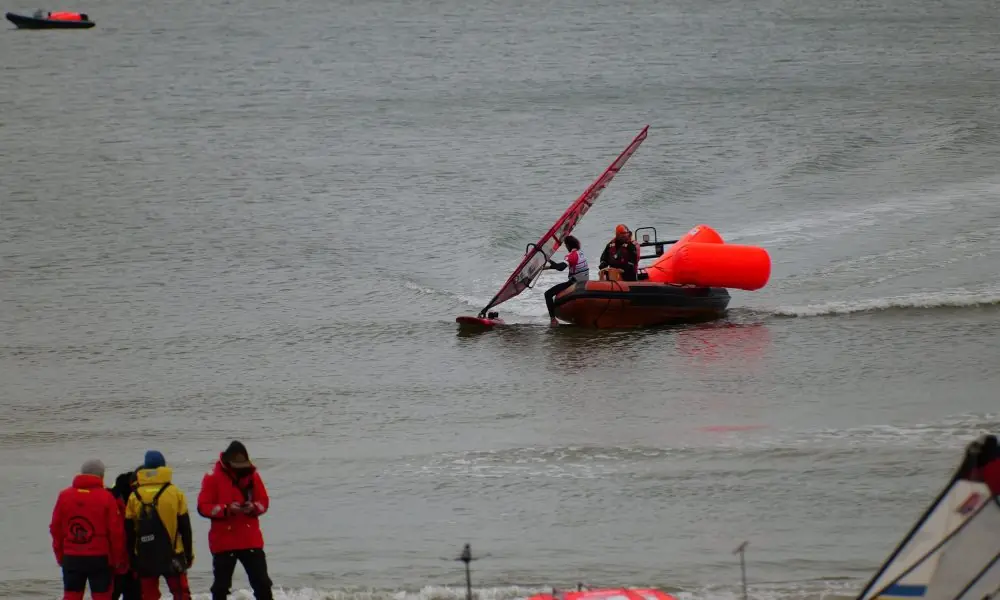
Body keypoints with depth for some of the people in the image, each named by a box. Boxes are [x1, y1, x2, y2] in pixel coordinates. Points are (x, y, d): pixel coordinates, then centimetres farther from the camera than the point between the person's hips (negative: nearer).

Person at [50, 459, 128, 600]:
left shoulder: (64, 496, 2)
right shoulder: (106, 498, -9)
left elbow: (55, 528, 6)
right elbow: (116, 532, -8)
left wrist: (59, 555, 16)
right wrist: (119, 560, 2)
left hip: (71, 558, 3)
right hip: (99, 558, -3)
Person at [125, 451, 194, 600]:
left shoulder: (134, 496, 0)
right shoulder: (175, 493, -3)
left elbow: (129, 529, 4)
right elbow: (185, 527, -1)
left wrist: (132, 559, 12)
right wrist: (189, 553, 8)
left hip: (145, 556, 1)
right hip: (172, 554, -1)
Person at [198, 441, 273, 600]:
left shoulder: (252, 475, 3)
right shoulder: (213, 477, -8)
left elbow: (264, 502, 9)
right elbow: (203, 507, -9)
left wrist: (253, 507, -14)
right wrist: (227, 509, -23)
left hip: (251, 540, 3)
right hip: (224, 541, -3)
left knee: (262, 583, 5)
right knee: (221, 585, 4)